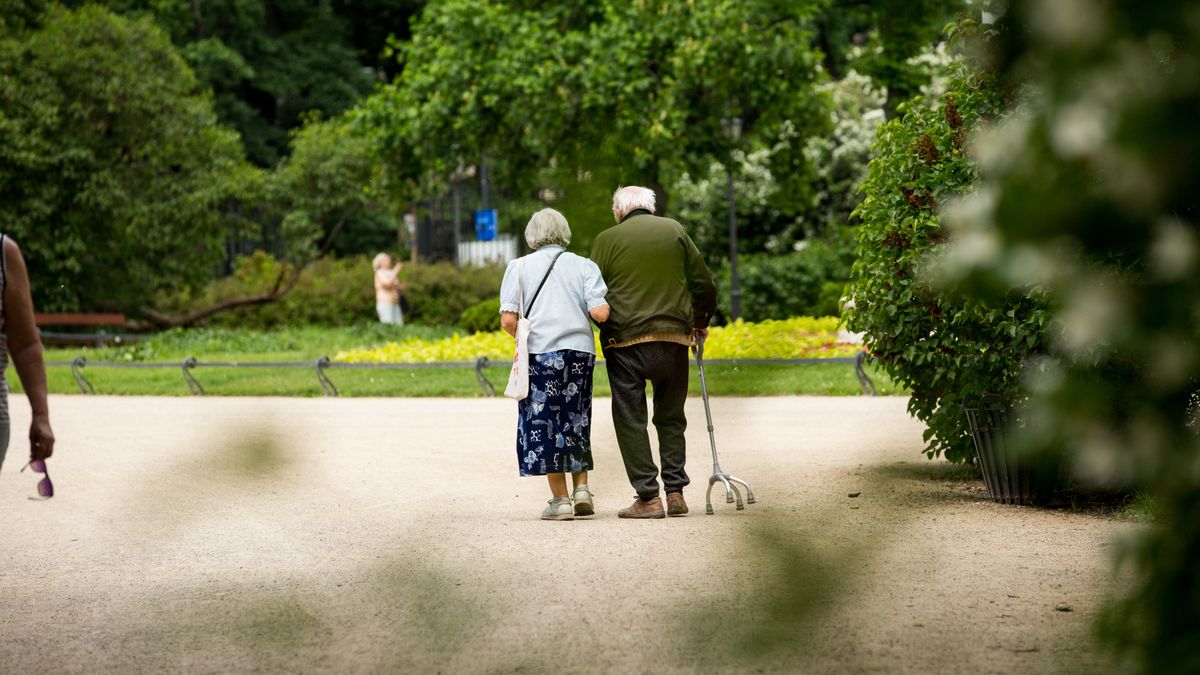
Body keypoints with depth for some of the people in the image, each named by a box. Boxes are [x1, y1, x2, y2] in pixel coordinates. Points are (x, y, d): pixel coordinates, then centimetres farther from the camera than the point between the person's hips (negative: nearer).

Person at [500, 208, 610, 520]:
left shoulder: (519, 266, 4)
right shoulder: (583, 265, 7)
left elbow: (508, 320, -5)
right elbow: (600, 313, -6)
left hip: (541, 353, -2)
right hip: (581, 351, 2)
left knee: (544, 424, 5)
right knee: (575, 422, 18)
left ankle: (560, 499, 4)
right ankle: (582, 489, 12)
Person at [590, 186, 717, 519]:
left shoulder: (607, 239, 1)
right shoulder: (674, 231, 8)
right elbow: (704, 284, 9)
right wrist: (700, 323, 24)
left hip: (626, 342, -3)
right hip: (673, 338, 3)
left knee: (630, 420, 2)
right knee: (671, 418, 14)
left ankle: (648, 497, -3)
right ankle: (675, 492, 9)